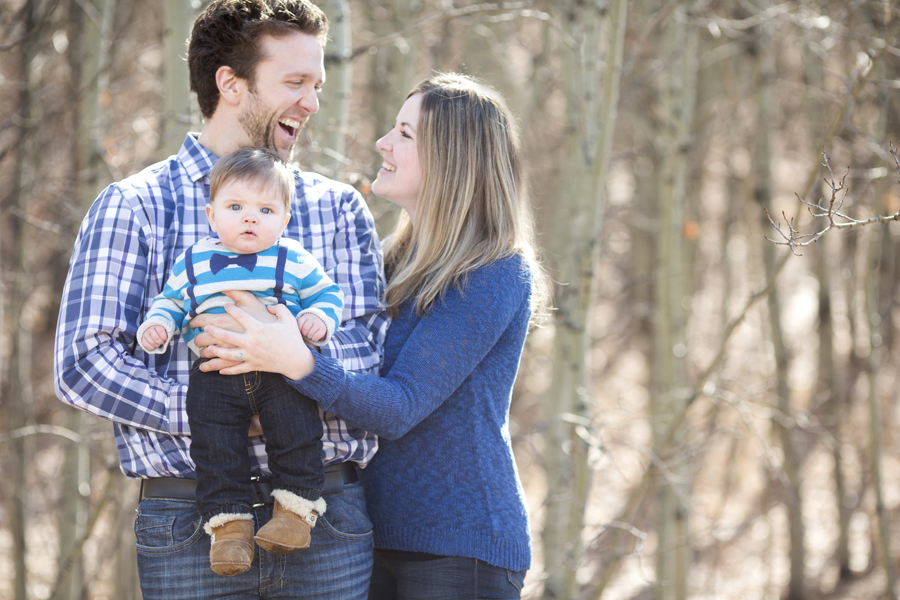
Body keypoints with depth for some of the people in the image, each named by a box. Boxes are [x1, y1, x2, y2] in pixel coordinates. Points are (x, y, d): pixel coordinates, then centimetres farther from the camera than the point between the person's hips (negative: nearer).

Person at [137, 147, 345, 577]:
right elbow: (170, 300, 25)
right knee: (213, 439, -18)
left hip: (281, 368, -1)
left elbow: (327, 294, 17)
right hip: (215, 372, 1)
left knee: (296, 421, -24)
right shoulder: (193, 263, 13)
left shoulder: (295, 261, 9)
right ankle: (228, 520, -13)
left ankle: (297, 505, -13)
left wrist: (319, 319, -4)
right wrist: (157, 324, 5)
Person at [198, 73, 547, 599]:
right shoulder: (399, 261, 12)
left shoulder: (497, 275, -14)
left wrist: (299, 363, -36)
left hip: (462, 545, -8)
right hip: (381, 533, 8)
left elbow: (401, 407, -21)